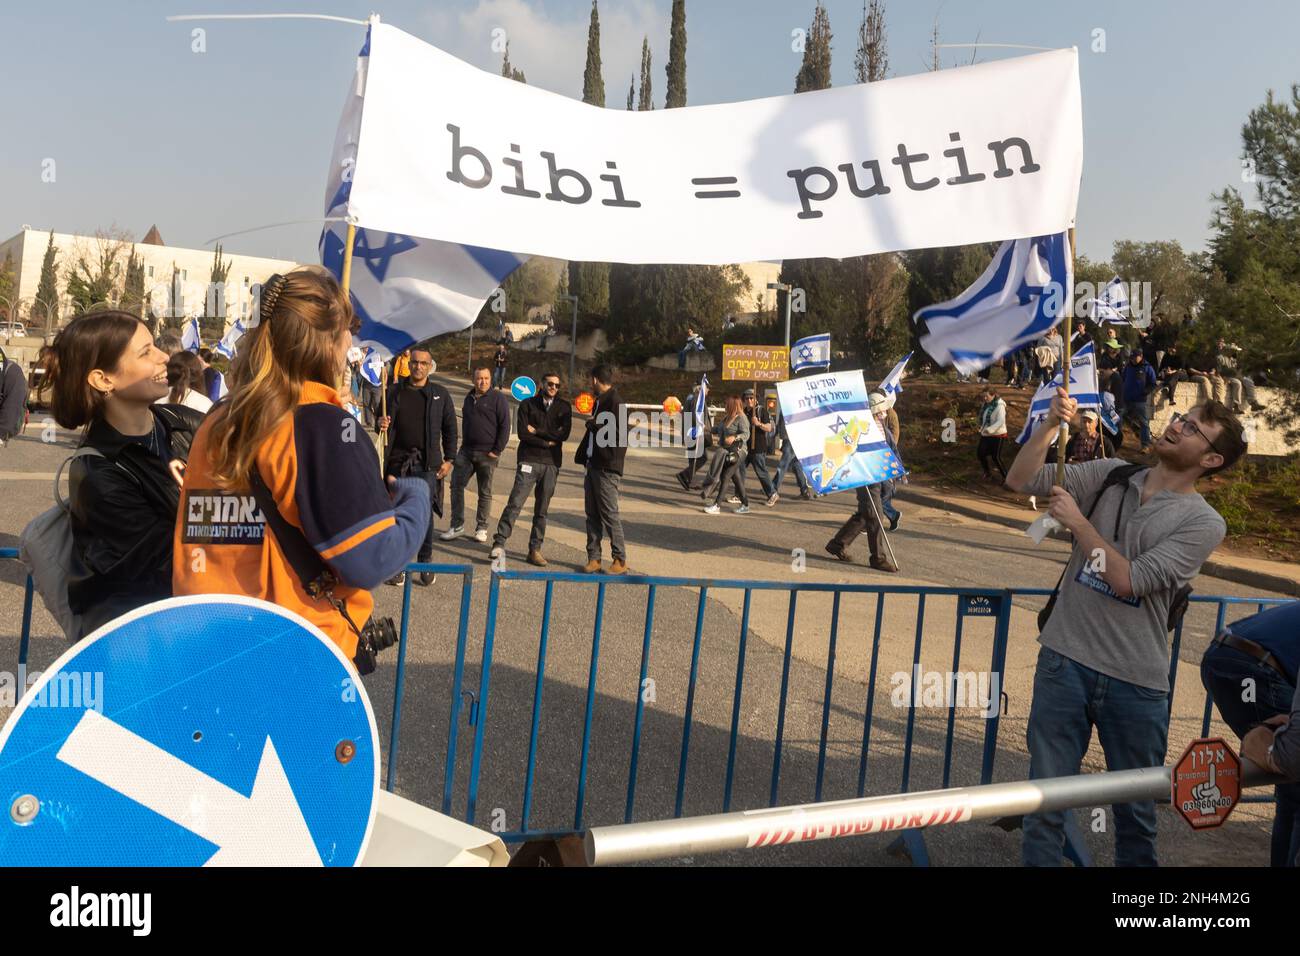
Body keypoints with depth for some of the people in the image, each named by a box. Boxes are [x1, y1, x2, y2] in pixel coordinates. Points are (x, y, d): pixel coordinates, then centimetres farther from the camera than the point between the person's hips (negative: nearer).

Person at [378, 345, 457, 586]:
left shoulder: (440, 394, 5)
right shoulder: (394, 392, 7)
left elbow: (450, 430, 9)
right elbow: (383, 422, 17)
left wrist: (448, 459, 2)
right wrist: (381, 425, -7)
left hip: (428, 465, -1)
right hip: (398, 463, 1)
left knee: (425, 515, 0)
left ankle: (425, 563, 12)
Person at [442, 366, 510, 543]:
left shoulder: (498, 399, -6)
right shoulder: (469, 398, 14)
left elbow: (505, 427, -9)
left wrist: (497, 451, -12)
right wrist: (463, 444, 15)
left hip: (487, 454, -5)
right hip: (466, 451, 6)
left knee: (485, 492, 4)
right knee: (456, 485, -1)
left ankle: (481, 528, 14)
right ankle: (457, 525, 5)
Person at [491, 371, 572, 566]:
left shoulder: (564, 408, 11)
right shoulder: (527, 404, 6)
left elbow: (563, 434, -4)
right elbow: (522, 433, -5)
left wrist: (537, 431, -4)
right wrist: (547, 442, -7)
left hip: (552, 464, 2)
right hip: (529, 460, -2)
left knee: (542, 510, 5)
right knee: (515, 503, -12)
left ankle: (535, 550, 9)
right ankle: (499, 543, -10)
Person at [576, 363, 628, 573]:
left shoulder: (615, 402, -13)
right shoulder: (599, 401, 16)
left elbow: (617, 434, -21)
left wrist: (594, 425, -9)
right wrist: (584, 458, 12)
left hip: (607, 468, -9)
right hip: (593, 465, 9)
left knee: (609, 514, -4)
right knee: (592, 514, 9)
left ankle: (620, 560, 3)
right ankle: (594, 558, 14)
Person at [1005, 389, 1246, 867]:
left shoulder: (1203, 523, -6)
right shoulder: (1109, 475, 5)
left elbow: (1129, 580, -16)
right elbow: (1021, 480, -1)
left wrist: (1078, 523, -13)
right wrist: (1051, 423, -13)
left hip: (1135, 683, -2)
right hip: (1064, 662, 2)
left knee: (1135, 812, 13)